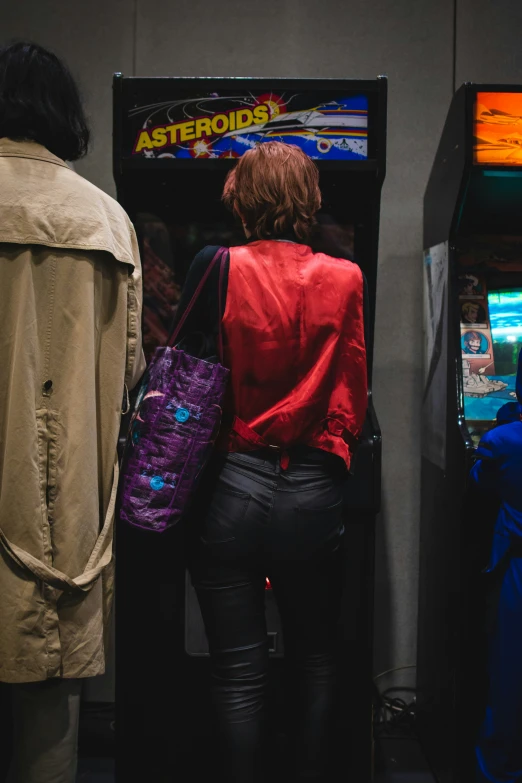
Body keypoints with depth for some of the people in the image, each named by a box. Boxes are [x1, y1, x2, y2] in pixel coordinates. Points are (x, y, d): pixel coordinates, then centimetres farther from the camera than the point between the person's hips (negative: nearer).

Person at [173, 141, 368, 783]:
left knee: (238, 671, 10)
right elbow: (353, 397, 3)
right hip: (314, 492, 2)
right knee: (315, 659, 19)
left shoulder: (217, 269, -5)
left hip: (231, 486, -1)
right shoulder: (345, 279, 0)